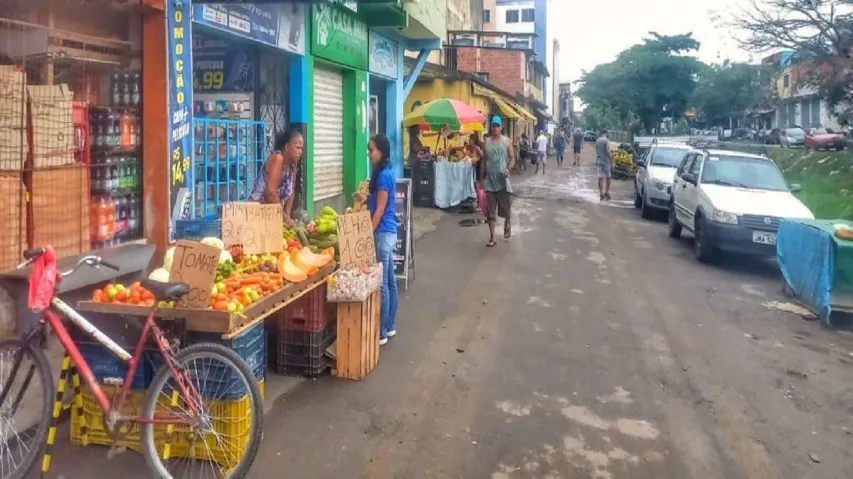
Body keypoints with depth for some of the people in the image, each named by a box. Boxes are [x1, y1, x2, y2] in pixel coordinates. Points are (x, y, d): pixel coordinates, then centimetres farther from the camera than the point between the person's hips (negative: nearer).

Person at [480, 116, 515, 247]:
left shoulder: (507, 141, -1)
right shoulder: (487, 142, 6)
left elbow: (512, 159, -2)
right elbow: (484, 161, 11)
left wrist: (508, 169, -22)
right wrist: (481, 178, 10)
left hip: (503, 180, -2)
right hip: (489, 181, 2)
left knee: (506, 208, 5)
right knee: (490, 211, 2)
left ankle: (507, 225, 38)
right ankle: (492, 238, 9)